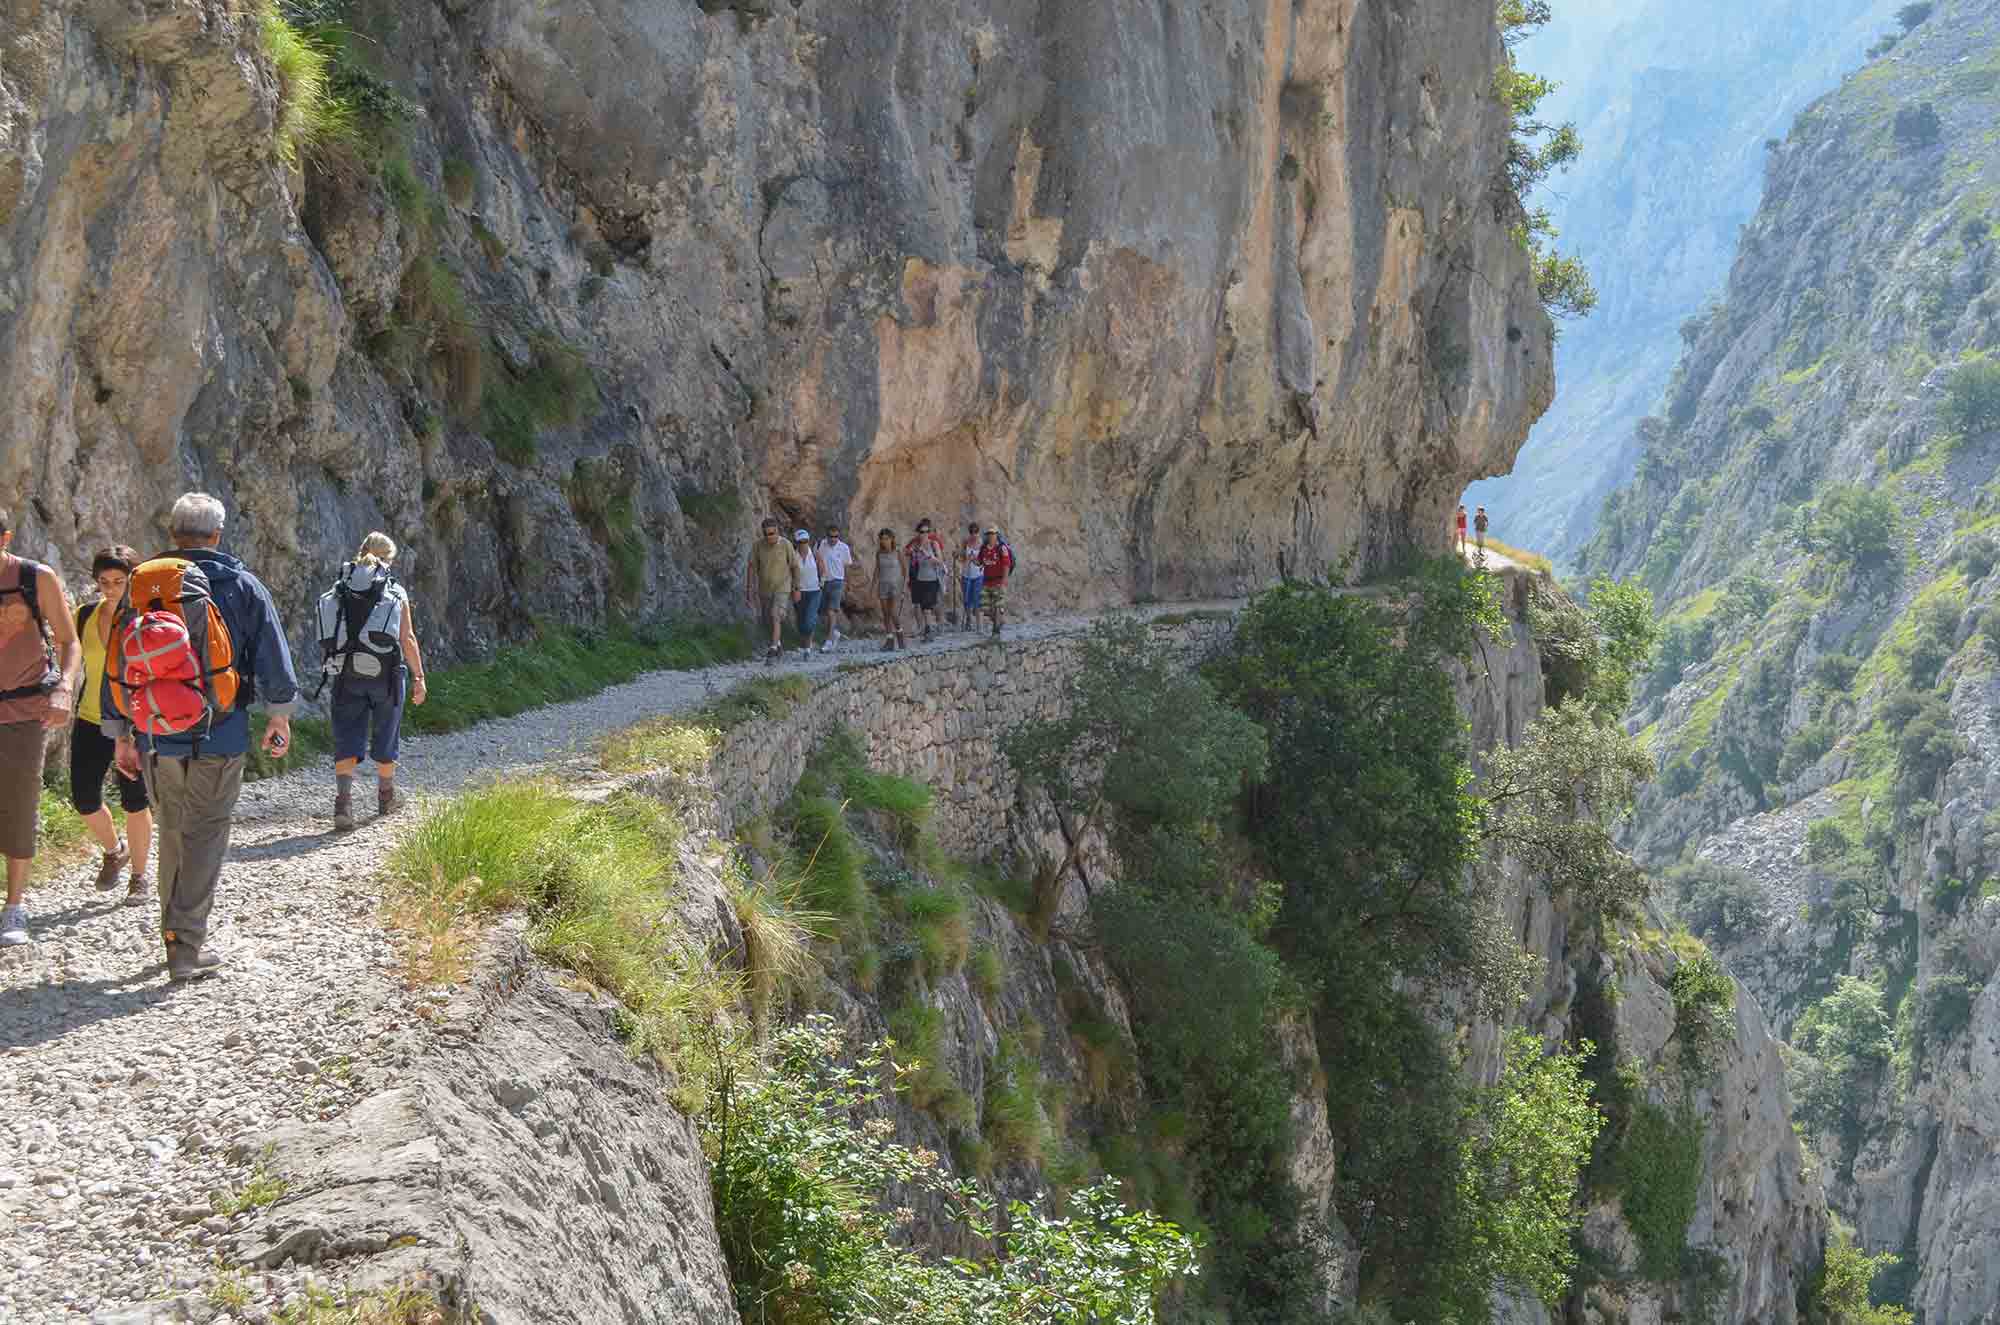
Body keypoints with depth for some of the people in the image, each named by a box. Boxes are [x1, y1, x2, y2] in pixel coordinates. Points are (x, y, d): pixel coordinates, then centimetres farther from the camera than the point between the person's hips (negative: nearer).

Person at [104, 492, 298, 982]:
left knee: (171, 836, 17)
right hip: (220, 737, -3)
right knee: (205, 838, 1)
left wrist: (120, 734, 15)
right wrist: (280, 716, 12)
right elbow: (274, 658, -2)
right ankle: (187, 948, -4)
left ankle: (176, 936, 27)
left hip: (157, 737, 3)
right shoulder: (243, 587, -1)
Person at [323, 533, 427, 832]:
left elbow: (335, 637, 7)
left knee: (346, 741, 1)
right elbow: (407, 639, -4)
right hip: (387, 675, -1)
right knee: (385, 739, 17)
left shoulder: (340, 591, 5)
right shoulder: (396, 593, -2)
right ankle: (385, 798, 33)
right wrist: (418, 678, 3)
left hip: (347, 675, 1)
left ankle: (343, 799, -19)